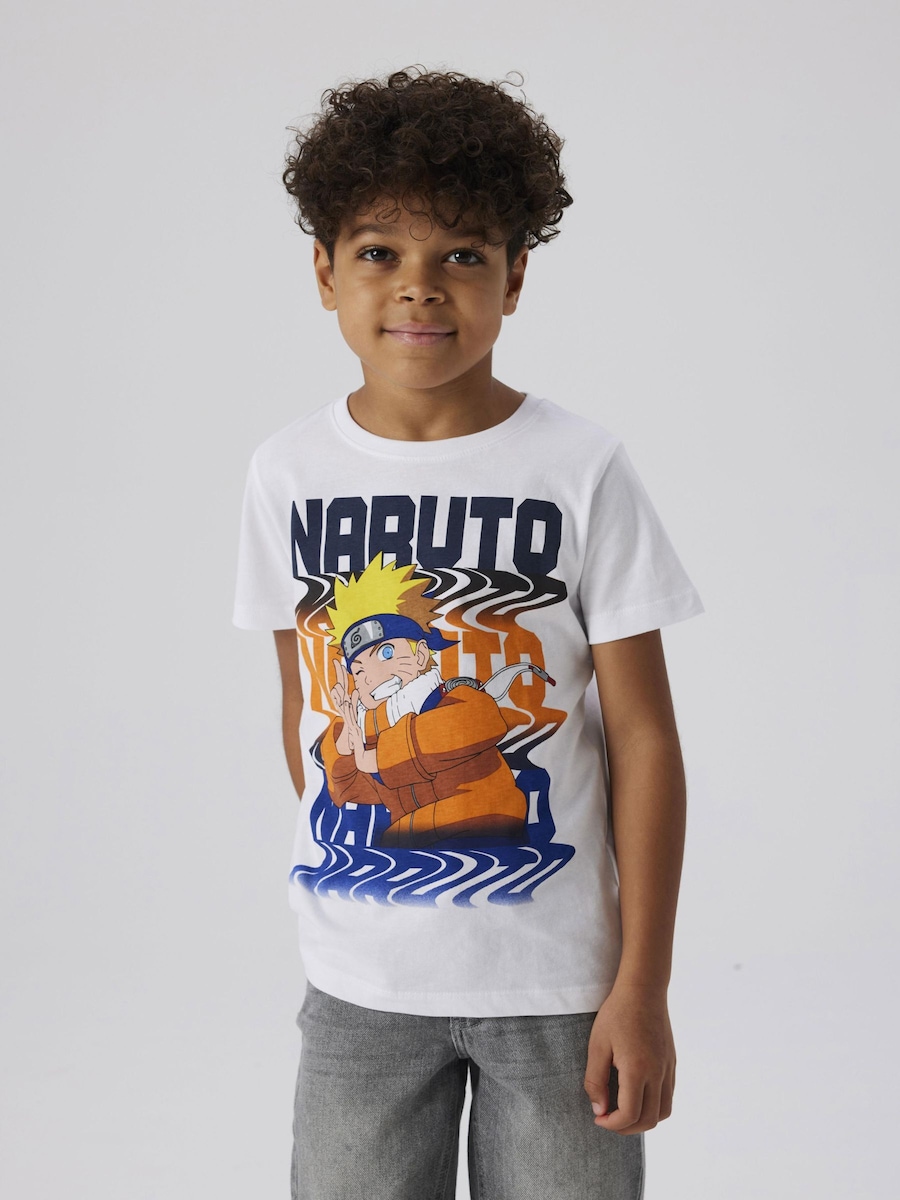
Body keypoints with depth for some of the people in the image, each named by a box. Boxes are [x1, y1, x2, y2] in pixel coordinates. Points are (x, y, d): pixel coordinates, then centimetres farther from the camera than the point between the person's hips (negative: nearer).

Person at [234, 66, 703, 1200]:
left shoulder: (581, 471, -9)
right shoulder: (287, 472, 0)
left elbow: (644, 740, -7)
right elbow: (305, 710, 9)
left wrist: (642, 988, -8)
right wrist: (350, 872, 10)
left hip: (557, 981, -2)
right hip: (357, 979, 2)